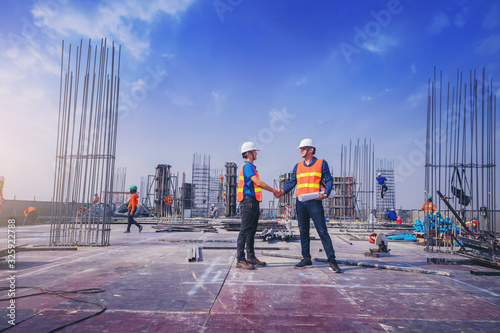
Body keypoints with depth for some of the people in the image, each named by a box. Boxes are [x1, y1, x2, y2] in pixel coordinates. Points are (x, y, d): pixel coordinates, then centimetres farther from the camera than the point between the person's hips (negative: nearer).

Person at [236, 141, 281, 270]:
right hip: (248, 201, -11)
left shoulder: (251, 167, 22)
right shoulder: (247, 166, -10)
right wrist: (273, 190, -8)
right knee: (245, 230, -10)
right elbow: (259, 183, -18)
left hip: (253, 202, 11)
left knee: (251, 230, 12)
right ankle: (240, 260, -8)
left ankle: (251, 257, 19)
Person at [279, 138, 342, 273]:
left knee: (322, 231, -6)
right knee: (303, 231, 9)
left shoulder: (321, 163, 6)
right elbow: (292, 182, 13)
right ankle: (306, 259, 18)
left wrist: (325, 193, -15)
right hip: (300, 202, 5)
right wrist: (283, 191, -5)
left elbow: (329, 180, 3)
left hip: (314, 202, -4)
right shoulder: (298, 166, 17)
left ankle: (332, 260, -1)